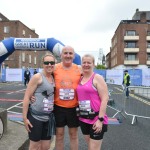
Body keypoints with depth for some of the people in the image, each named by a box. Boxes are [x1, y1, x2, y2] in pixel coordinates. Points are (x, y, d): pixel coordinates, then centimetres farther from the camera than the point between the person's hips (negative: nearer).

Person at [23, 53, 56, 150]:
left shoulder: (54, 78, 8)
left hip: (49, 117, 6)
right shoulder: (37, 77, -11)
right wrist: (25, 117, -14)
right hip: (35, 116, -6)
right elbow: (27, 97, -12)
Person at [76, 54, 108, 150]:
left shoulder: (97, 78, -10)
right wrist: (79, 113, 9)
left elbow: (105, 99, -15)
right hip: (84, 119, 6)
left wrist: (100, 119, -19)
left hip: (96, 119, -6)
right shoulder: (80, 79, 9)